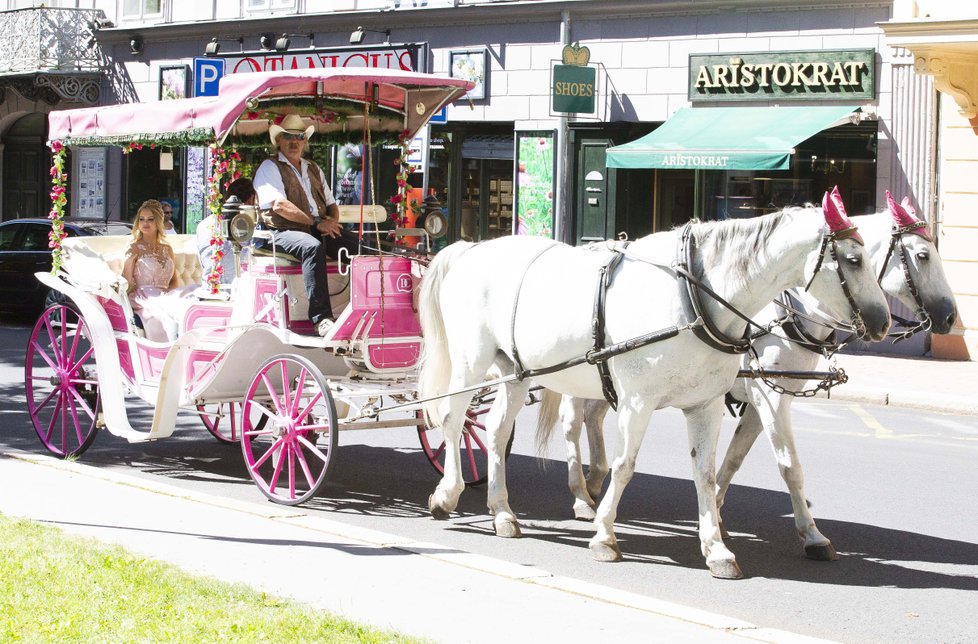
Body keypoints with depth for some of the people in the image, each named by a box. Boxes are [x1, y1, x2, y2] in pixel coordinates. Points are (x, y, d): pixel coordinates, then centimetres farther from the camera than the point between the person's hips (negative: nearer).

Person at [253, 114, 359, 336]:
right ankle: (321, 318, -44)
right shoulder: (269, 167, 4)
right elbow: (279, 205, -11)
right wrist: (316, 223, -16)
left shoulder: (313, 169, 27)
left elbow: (331, 204, 25)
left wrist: (332, 221, 0)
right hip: (284, 232, -7)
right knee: (313, 247, -39)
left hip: (320, 230, 7)